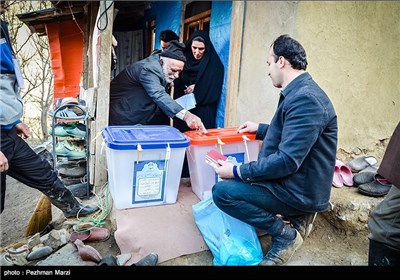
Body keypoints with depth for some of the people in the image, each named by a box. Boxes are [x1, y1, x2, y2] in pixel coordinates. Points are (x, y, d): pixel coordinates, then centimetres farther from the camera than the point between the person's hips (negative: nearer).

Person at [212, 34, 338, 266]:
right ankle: (293, 215, 12)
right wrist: (260, 129, 27)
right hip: (294, 179, 10)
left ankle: (287, 233, -4)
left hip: (300, 189, -10)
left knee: (223, 192, -17)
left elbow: (287, 160, -29)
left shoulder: (305, 99, -25)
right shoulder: (299, 92, 8)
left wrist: (237, 172, -21)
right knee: (239, 178, 24)